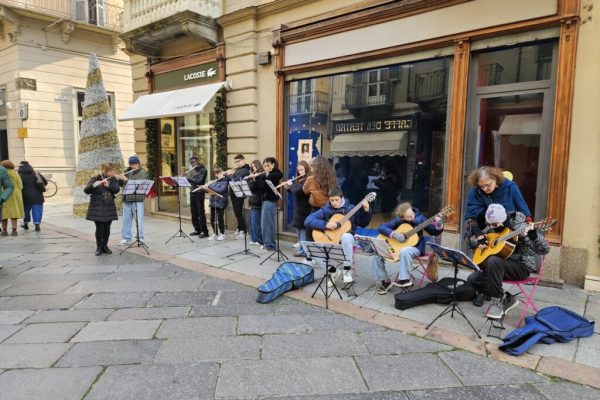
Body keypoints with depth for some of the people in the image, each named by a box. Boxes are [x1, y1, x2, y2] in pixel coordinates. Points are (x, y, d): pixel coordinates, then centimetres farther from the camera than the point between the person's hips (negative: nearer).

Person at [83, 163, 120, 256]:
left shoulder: (113, 179, 6)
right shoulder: (95, 179, -3)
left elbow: (116, 189, -10)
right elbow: (86, 190, -12)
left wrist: (108, 185, -27)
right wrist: (93, 185, -31)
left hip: (109, 208, 3)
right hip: (97, 208, -3)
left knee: (107, 228, 6)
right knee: (99, 228, -3)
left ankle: (105, 246, 20)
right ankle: (99, 247, 11)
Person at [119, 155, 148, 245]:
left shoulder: (142, 172, -2)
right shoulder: (127, 171, 14)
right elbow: (121, 183, 20)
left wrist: (126, 180, -16)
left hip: (137, 199, -5)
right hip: (127, 198, 6)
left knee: (139, 219, -1)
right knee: (126, 219, 10)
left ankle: (140, 238, 9)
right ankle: (126, 238, 18)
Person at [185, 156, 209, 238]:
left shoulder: (203, 170, -6)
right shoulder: (193, 170, 15)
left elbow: (199, 181, -19)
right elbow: (190, 180, 14)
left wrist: (188, 178, -18)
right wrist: (186, 176, -3)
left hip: (199, 193, -7)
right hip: (192, 192, 7)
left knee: (201, 213, -6)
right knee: (193, 213, 8)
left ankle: (205, 232, -3)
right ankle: (197, 230, 18)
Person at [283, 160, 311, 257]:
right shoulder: (299, 180, 12)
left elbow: (298, 191, -23)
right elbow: (294, 191, 20)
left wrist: (291, 184, -8)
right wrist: (288, 187, 3)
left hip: (304, 208, -9)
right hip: (298, 208, 9)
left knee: (302, 229, -4)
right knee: (299, 229, 14)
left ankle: (303, 250, 2)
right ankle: (301, 248, 22)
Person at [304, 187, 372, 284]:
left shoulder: (350, 208, 1)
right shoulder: (325, 210, -2)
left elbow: (363, 224, 8)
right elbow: (308, 221, -12)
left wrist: (366, 211, -9)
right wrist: (325, 224, -23)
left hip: (346, 237, -1)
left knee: (346, 237, -38)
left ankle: (347, 270, -18)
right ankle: (332, 270, 4)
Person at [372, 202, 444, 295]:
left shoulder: (419, 218, -10)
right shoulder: (398, 221, -8)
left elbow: (434, 232, -2)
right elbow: (380, 227, -13)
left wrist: (439, 225, -23)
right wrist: (393, 234, -27)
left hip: (415, 247, -3)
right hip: (397, 246, 3)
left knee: (405, 251, -39)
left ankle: (404, 279, -21)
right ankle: (384, 280, -2)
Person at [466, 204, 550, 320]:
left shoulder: (520, 226, -17)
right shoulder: (493, 227, 3)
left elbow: (544, 249, -25)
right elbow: (472, 239, 14)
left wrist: (533, 234, -45)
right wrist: (478, 241, -10)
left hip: (522, 267, -7)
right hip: (501, 265, 7)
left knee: (493, 261, -36)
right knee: (473, 279, -13)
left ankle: (501, 299, -18)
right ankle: (506, 298, 1)